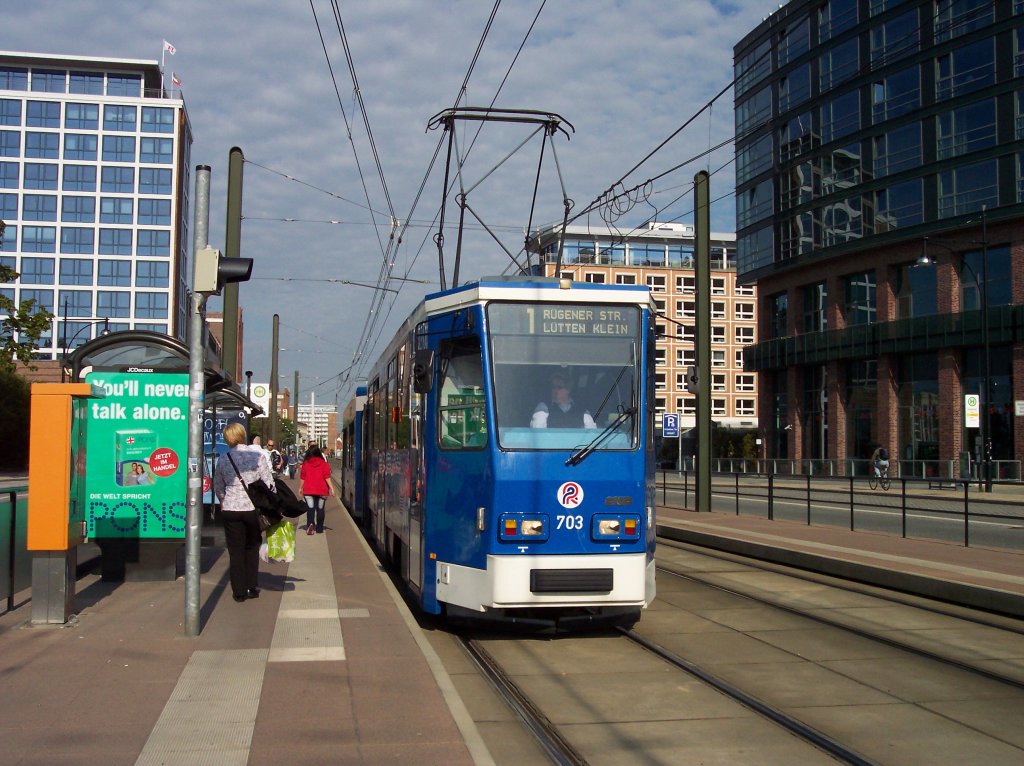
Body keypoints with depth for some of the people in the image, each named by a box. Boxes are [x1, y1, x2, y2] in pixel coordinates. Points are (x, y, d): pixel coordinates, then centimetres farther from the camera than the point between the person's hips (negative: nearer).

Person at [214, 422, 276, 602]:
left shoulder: (223, 459, -1)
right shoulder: (257, 455, -7)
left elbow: (218, 487, 11)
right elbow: (269, 483, -6)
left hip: (231, 510, 0)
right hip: (254, 508, 0)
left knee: (236, 551, 8)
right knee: (252, 549, 17)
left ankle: (239, 592, 11)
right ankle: (253, 588, 20)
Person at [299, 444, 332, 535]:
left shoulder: (305, 463, 1)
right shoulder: (323, 463, 0)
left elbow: (303, 477, 3)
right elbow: (327, 477, -5)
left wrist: (301, 488, 13)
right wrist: (331, 488, -2)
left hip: (308, 490, 0)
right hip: (321, 490, 0)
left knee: (310, 508, -2)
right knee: (320, 509, 9)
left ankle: (310, 524, -25)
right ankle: (319, 529, 11)